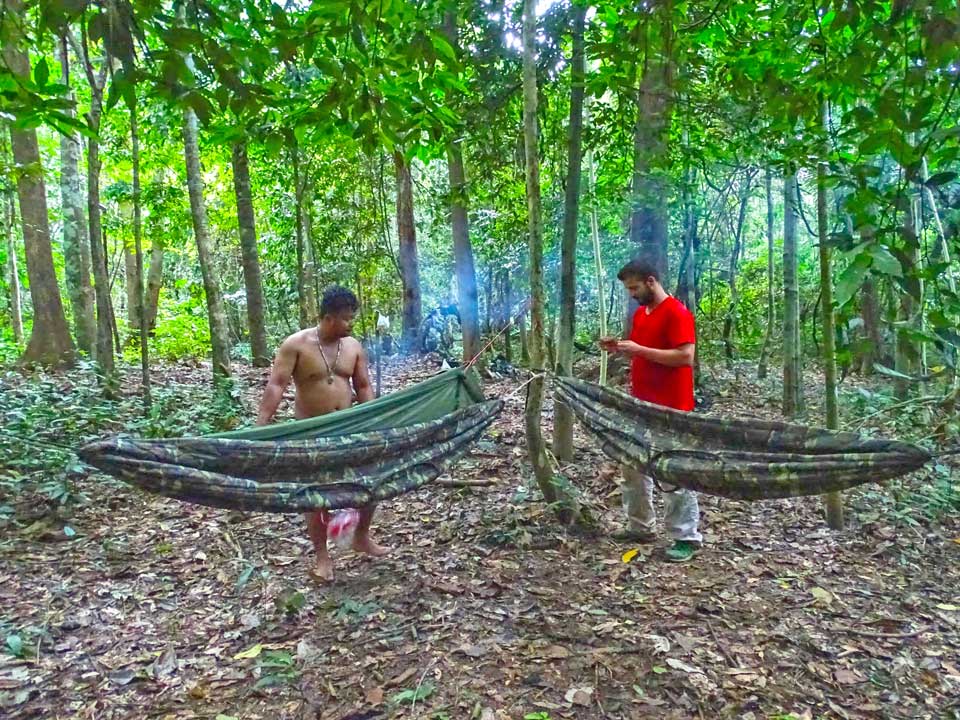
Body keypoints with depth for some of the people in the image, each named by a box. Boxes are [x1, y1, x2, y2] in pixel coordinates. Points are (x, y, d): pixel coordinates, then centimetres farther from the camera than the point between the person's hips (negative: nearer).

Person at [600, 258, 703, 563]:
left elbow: (686, 357, -21)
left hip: (670, 409, -9)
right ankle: (640, 527, 25)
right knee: (633, 465, 13)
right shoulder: (640, 313, 13)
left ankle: (687, 538, 7)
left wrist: (639, 349, -22)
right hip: (640, 404, 9)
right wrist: (619, 347, 2)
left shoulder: (677, 313, -14)